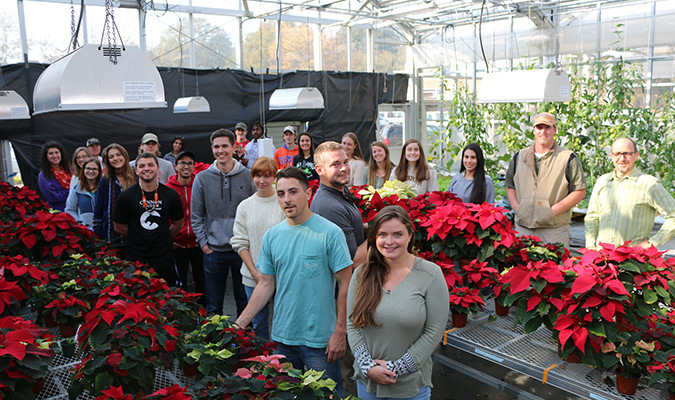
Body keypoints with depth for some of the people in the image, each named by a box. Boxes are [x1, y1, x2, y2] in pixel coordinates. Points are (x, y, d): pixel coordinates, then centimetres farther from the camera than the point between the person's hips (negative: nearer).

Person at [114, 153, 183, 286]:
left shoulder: (171, 195, 0)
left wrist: (164, 240, 8)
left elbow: (178, 224, 11)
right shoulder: (125, 197, -4)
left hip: (164, 258, 1)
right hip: (135, 258, -1)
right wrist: (137, 240, 6)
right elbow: (119, 227, 5)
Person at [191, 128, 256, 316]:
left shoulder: (248, 176, -1)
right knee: (213, 305, 11)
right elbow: (196, 216, 5)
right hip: (213, 251, 0)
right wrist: (203, 243, -2)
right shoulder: (202, 178, 1)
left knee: (245, 301, 13)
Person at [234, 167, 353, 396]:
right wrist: (239, 325, 3)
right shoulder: (272, 236, 3)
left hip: (320, 338, -4)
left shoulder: (330, 233, -11)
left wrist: (340, 333, -12)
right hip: (282, 336, 5)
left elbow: (345, 285, -10)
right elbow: (266, 285, 8)